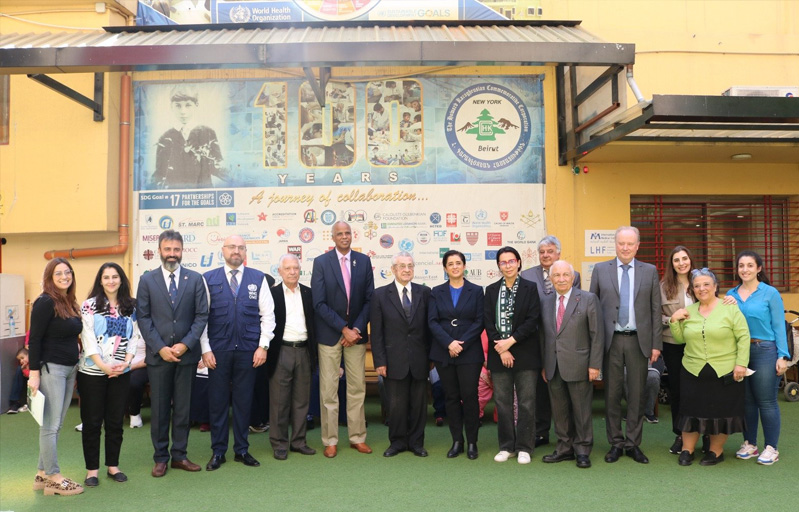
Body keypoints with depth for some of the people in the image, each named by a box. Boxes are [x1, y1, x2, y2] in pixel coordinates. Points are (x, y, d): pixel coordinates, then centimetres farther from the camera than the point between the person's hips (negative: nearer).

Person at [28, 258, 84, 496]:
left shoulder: (70, 303, 11)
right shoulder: (45, 302, -11)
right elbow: (34, 340, -14)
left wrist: (75, 358, 11)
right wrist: (34, 373, -16)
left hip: (69, 369, 8)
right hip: (50, 369, -8)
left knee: (55, 425, 13)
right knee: (50, 425, 0)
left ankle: (43, 474, 22)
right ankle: (54, 478, 8)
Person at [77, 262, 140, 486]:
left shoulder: (130, 307, 7)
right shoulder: (89, 306, -2)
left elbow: (135, 337, 5)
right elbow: (88, 338, -8)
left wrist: (126, 362, -10)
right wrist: (103, 366, -16)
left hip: (121, 373, 3)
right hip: (92, 372, -2)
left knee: (115, 421, 10)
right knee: (92, 421, 5)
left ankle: (113, 466, 22)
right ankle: (92, 469, 16)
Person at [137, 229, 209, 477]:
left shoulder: (195, 279, 3)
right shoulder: (147, 280, 2)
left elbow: (201, 315, 0)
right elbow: (143, 317, -1)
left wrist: (186, 344, -10)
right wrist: (160, 348, -10)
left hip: (186, 353, 1)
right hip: (158, 354, 0)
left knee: (183, 407, 8)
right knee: (159, 408, 7)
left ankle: (179, 455, 20)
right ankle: (160, 457, 19)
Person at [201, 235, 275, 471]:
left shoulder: (258, 279, 5)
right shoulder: (208, 279, 3)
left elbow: (267, 315, 4)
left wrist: (263, 346, -3)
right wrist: (205, 349, -4)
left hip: (248, 351, 1)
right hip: (218, 351, 0)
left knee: (244, 401, 8)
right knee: (217, 401, 6)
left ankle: (242, 450, 22)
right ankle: (218, 452, 19)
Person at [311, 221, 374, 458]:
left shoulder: (364, 261, 4)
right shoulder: (321, 262, -4)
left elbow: (369, 299, 4)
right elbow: (319, 303, -9)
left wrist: (357, 328, -8)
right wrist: (344, 329, -14)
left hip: (356, 332, 3)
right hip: (329, 334, -2)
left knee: (357, 388, 8)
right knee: (328, 390, 2)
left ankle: (357, 438, 19)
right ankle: (330, 441, 13)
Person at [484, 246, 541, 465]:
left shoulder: (530, 288, 0)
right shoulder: (491, 290, 8)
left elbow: (533, 319, -8)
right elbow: (489, 322, 3)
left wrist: (511, 340, -14)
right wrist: (501, 349, -8)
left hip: (525, 353, -2)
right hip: (499, 353, 3)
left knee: (526, 402, 2)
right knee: (502, 402, 7)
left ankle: (524, 447, 12)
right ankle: (507, 446, 18)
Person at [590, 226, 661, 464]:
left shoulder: (650, 271, 6)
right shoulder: (600, 269, 4)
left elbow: (655, 309, 5)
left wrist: (656, 344, 0)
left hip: (639, 341, 0)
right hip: (611, 340, 0)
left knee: (637, 394, 7)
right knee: (612, 394, 6)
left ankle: (633, 444, 18)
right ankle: (615, 443, 18)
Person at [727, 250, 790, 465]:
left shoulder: (770, 293, -3)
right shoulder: (731, 294, 8)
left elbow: (779, 325, -4)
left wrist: (783, 356, -9)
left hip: (764, 351, -4)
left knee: (766, 401, 1)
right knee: (746, 401, 11)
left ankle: (771, 448, 13)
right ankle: (749, 444, 22)